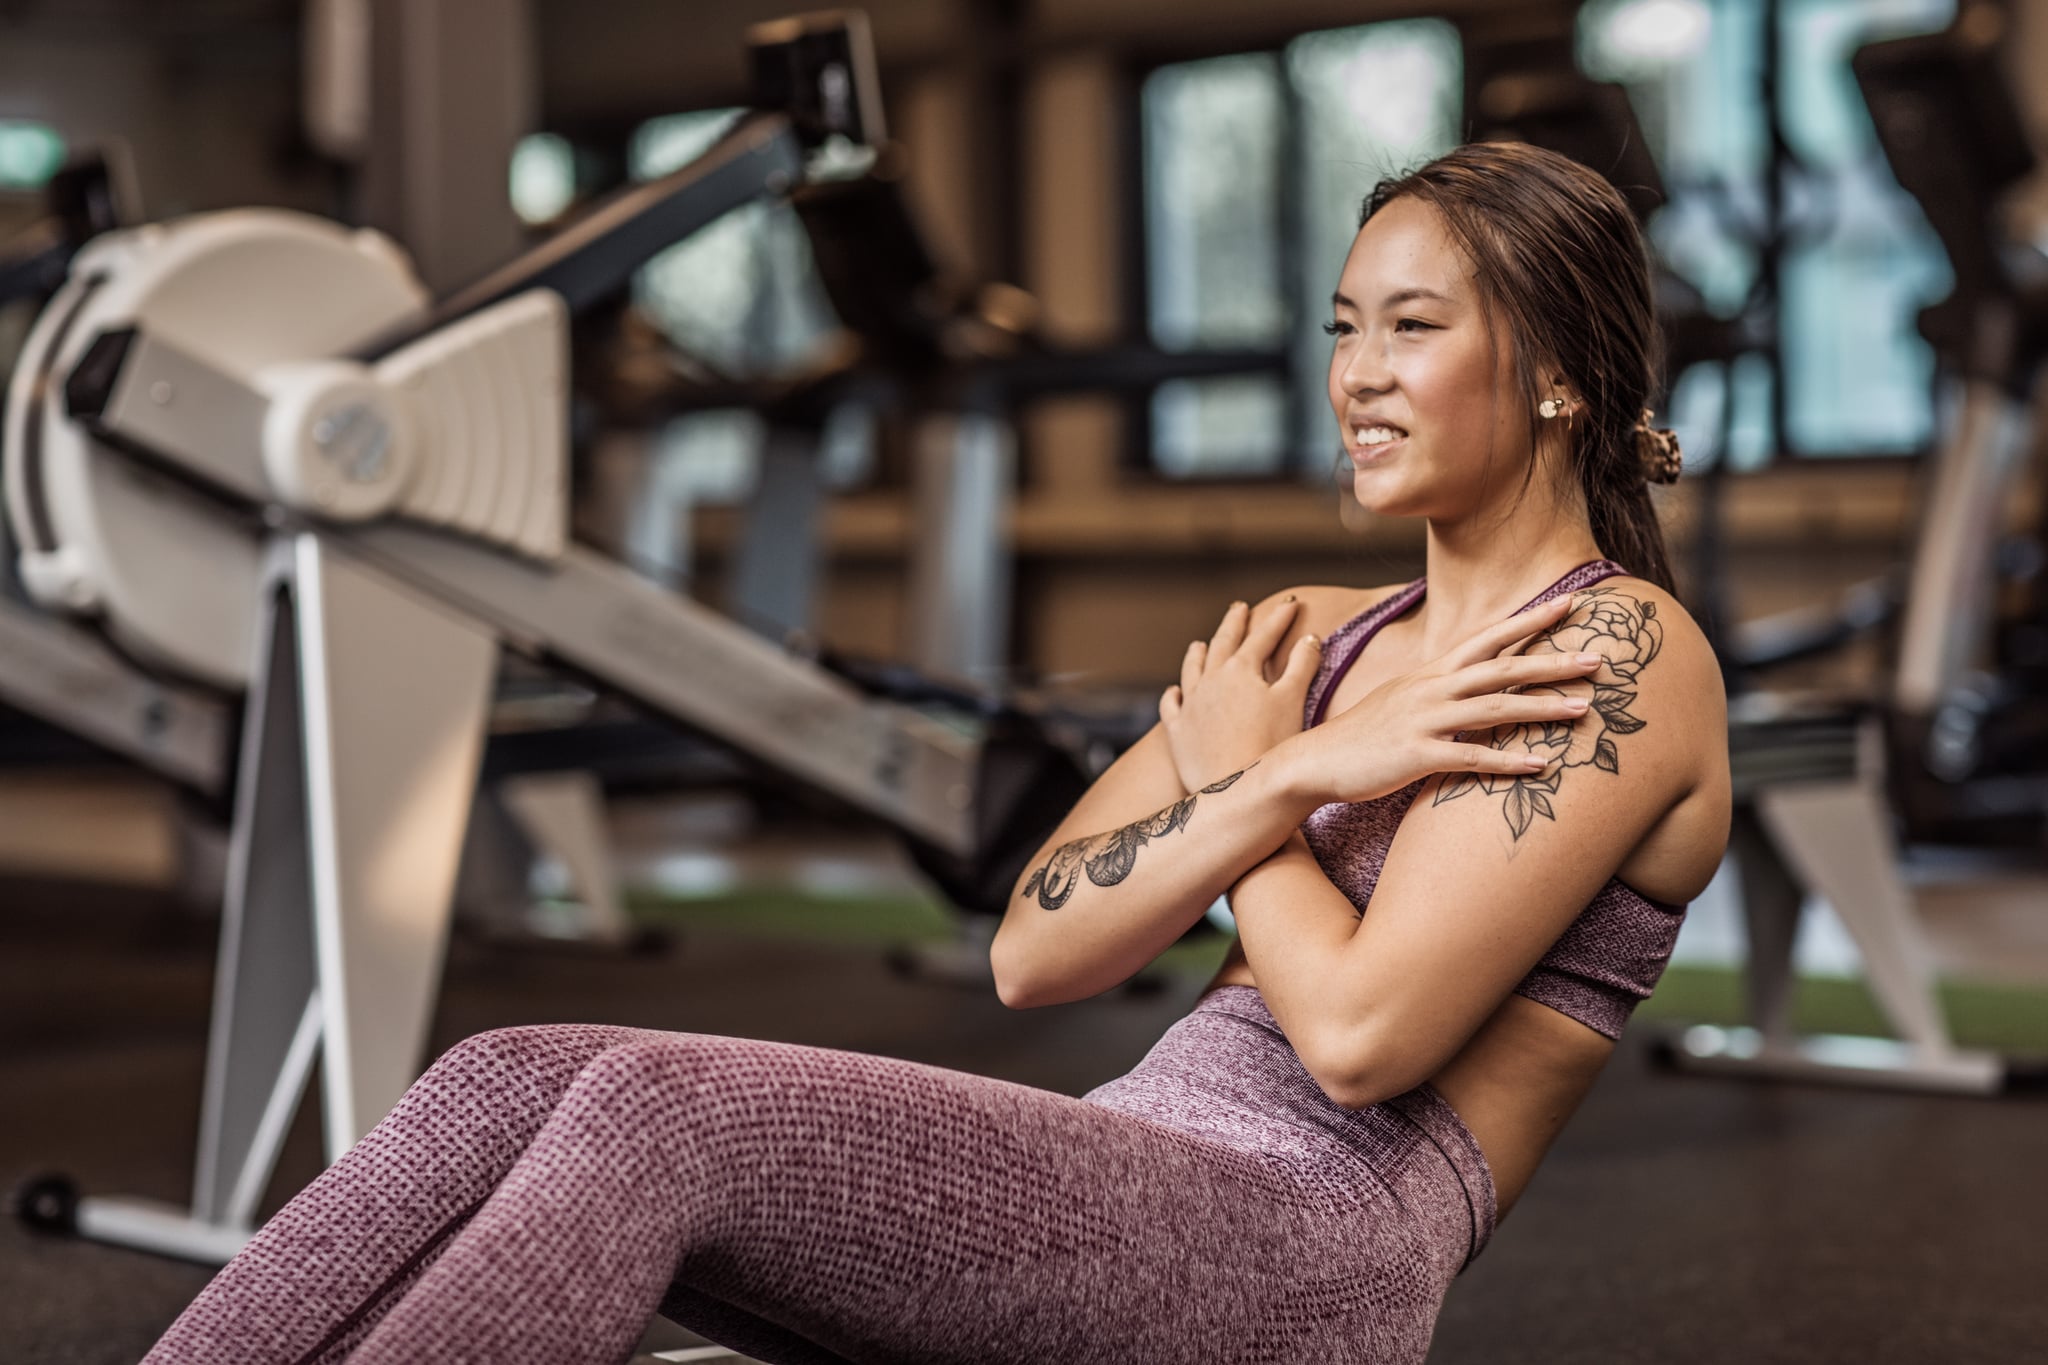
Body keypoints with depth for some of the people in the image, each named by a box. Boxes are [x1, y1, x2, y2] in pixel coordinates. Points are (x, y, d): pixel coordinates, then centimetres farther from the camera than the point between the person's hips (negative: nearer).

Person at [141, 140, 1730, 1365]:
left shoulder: (1621, 653, -2)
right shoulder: (1304, 640, 21)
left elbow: (1363, 1031, -14)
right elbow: (1036, 952, 8)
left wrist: (1234, 775, 2)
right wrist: (1289, 779, -6)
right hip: (1122, 1203, 8)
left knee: (664, 1112, -27)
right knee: (516, 1084, -13)